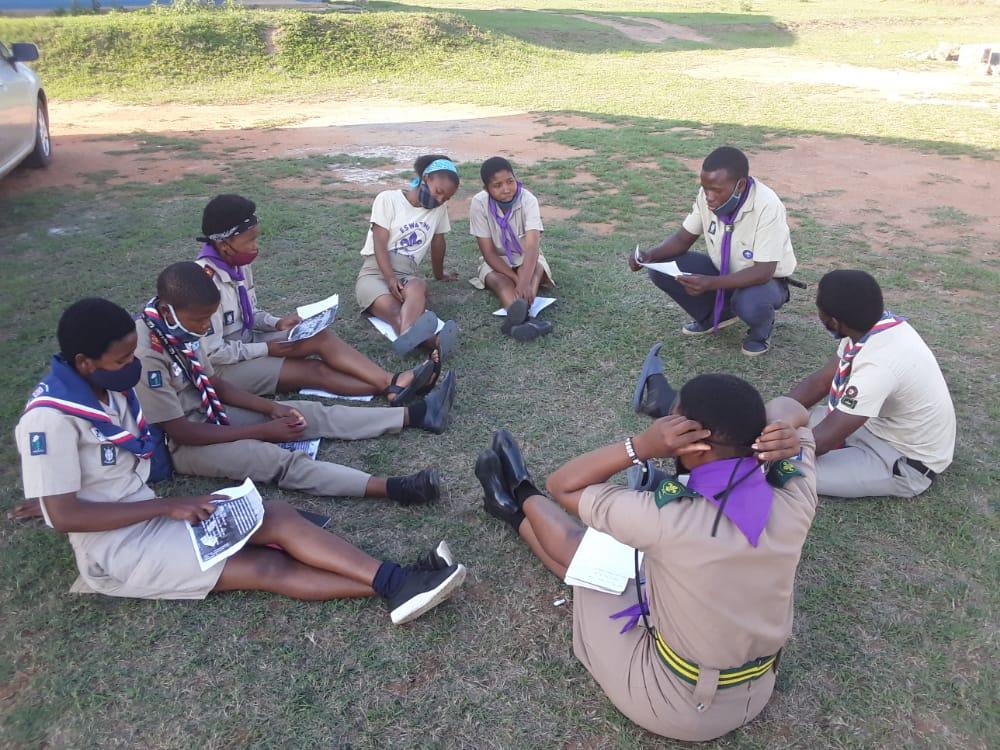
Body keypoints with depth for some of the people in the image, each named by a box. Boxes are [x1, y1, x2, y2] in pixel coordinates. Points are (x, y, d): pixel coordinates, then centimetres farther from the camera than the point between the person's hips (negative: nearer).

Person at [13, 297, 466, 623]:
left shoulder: (107, 386, 5)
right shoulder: (50, 418, -20)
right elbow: (63, 516, -20)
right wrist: (167, 506, -21)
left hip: (148, 516, 7)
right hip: (115, 548, -7)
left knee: (279, 518, -16)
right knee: (267, 567, -22)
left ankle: (393, 581, -24)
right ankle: (391, 587, -24)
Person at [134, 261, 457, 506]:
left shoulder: (176, 329, -3)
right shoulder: (146, 355, -28)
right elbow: (180, 432, -24)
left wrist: (270, 407, -4)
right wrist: (262, 430, -21)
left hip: (207, 412, 8)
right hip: (182, 444, -8)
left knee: (312, 414, -3)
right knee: (280, 460, -28)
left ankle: (415, 414, -5)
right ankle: (394, 488, -44)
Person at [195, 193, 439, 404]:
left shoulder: (238, 264, 0)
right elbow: (211, 353, -25)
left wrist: (277, 324, -5)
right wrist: (267, 349, -18)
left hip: (245, 343, 7)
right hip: (222, 366, -7)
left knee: (322, 337, -15)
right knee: (315, 370, -22)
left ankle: (392, 383, -25)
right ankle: (391, 390, -25)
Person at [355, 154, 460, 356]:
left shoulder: (440, 209, 13)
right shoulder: (388, 199, 1)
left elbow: (438, 243, 28)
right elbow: (380, 245, -8)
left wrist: (439, 274, 39)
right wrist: (391, 279, -21)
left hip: (408, 273, 2)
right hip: (376, 270, -2)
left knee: (417, 289, -38)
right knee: (394, 311, -37)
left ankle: (409, 337, -68)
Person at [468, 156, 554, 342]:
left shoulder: (528, 200, -24)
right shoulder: (479, 203, -22)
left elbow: (532, 246, -37)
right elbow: (489, 253, -19)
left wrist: (524, 283, -54)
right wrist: (517, 279, -32)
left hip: (526, 259, 1)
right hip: (496, 262, -1)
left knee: (535, 267, -33)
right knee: (498, 280, -34)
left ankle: (516, 317, -58)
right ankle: (523, 317, -63)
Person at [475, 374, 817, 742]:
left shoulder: (667, 518, -34)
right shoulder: (795, 501, -19)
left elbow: (563, 485, -17)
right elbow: (788, 409, 4)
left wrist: (640, 447, -29)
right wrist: (782, 429, -19)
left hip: (676, 708, -5)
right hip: (755, 694, 5)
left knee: (583, 552, 13)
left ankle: (521, 499, 45)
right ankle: (519, 516, 44)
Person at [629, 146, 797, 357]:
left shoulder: (767, 206, -31)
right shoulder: (708, 195, -16)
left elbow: (763, 272, -33)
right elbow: (683, 238, -4)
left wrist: (710, 283, -46)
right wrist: (650, 255, -24)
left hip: (764, 280, -5)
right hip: (723, 273, 5)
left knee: (750, 304, -40)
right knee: (660, 268, -14)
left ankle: (761, 329, 0)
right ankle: (716, 314, 8)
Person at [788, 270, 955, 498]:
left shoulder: (878, 365, -37)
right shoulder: (870, 324, -12)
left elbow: (820, 442, -30)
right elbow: (821, 380, 1)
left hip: (907, 463, -7)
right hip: (882, 424, 7)